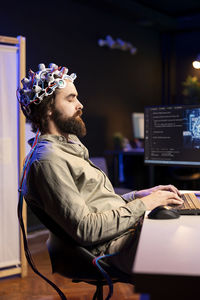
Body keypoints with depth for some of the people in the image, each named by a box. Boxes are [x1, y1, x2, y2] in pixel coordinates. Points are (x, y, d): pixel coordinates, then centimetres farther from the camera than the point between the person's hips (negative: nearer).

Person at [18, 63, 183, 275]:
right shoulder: (48, 160, -16)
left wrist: (138, 195, 8)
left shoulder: (69, 148, 18)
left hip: (128, 227, 10)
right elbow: (85, 229, -22)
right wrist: (143, 204, -14)